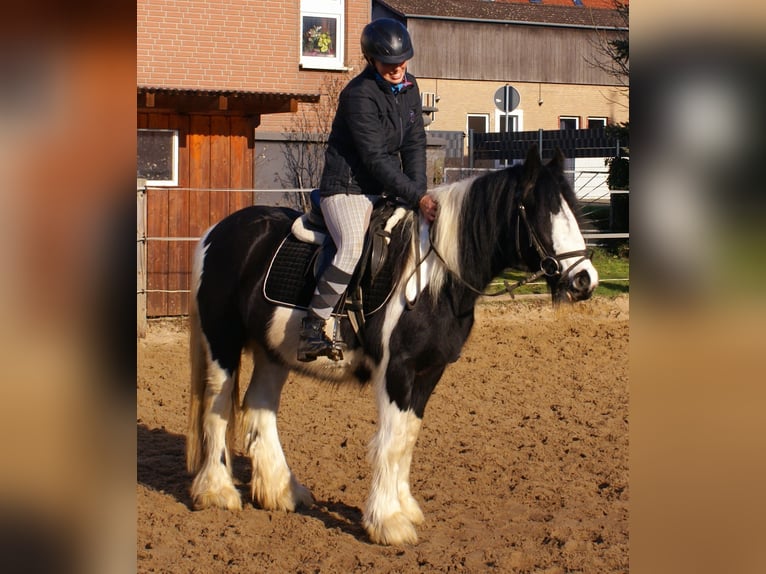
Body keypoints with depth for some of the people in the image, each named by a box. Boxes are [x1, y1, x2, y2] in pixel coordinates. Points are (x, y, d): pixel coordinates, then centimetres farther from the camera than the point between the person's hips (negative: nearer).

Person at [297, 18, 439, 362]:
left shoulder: (408, 88, 6)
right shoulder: (359, 96, -19)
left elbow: (414, 145, 4)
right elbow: (376, 159, -23)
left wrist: (420, 195, -9)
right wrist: (416, 197, -25)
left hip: (385, 190, 9)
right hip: (347, 188, -9)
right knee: (352, 248, -30)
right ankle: (310, 330, -24)